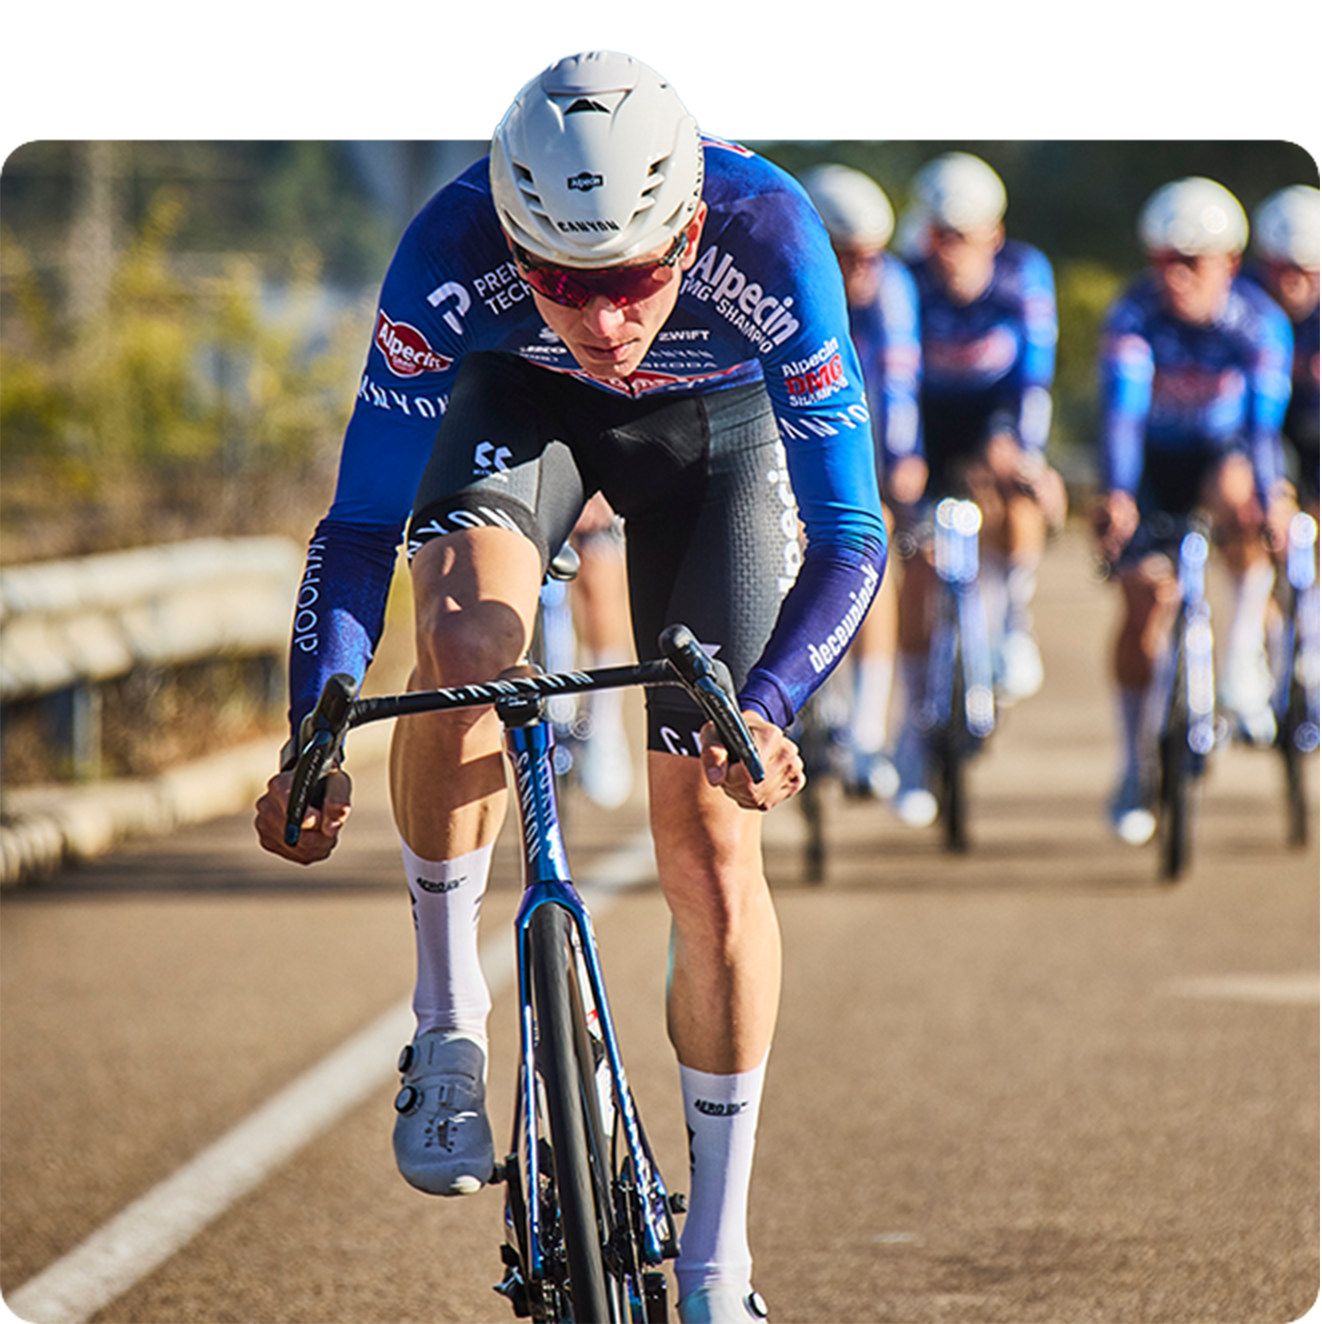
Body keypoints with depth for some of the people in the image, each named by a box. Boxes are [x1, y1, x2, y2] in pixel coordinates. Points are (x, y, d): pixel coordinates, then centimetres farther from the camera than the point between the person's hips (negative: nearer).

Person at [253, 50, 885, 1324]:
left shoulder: (769, 243, -39)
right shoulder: (451, 254, -37)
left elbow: (849, 534, -34)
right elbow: (362, 522, -29)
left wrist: (766, 707, -49)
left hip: (714, 420, 0)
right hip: (521, 399, 0)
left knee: (709, 844, -5)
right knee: (462, 628, -34)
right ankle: (448, 1025, -13)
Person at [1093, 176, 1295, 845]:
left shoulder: (1259, 322, -19)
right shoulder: (1134, 314, -23)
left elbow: (1264, 420, -25)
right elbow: (1121, 407, -34)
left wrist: (1271, 498, -41)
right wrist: (1116, 495, -48)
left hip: (1222, 455, 0)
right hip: (1154, 463, 0)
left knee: (1237, 493, -34)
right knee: (1145, 595, -14)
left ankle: (1245, 657, -16)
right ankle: (1133, 771, 0)